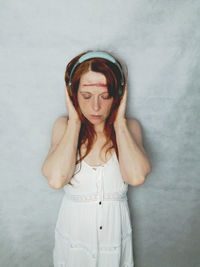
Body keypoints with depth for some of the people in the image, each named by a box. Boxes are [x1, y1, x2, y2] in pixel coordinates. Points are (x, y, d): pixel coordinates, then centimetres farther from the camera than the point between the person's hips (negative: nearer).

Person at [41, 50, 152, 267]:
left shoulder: (129, 127, -11)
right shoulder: (64, 126, -12)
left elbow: (136, 176, -29)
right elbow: (56, 179, -29)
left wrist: (119, 121, -22)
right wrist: (75, 121, -22)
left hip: (115, 231, 1)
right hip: (73, 231, 0)